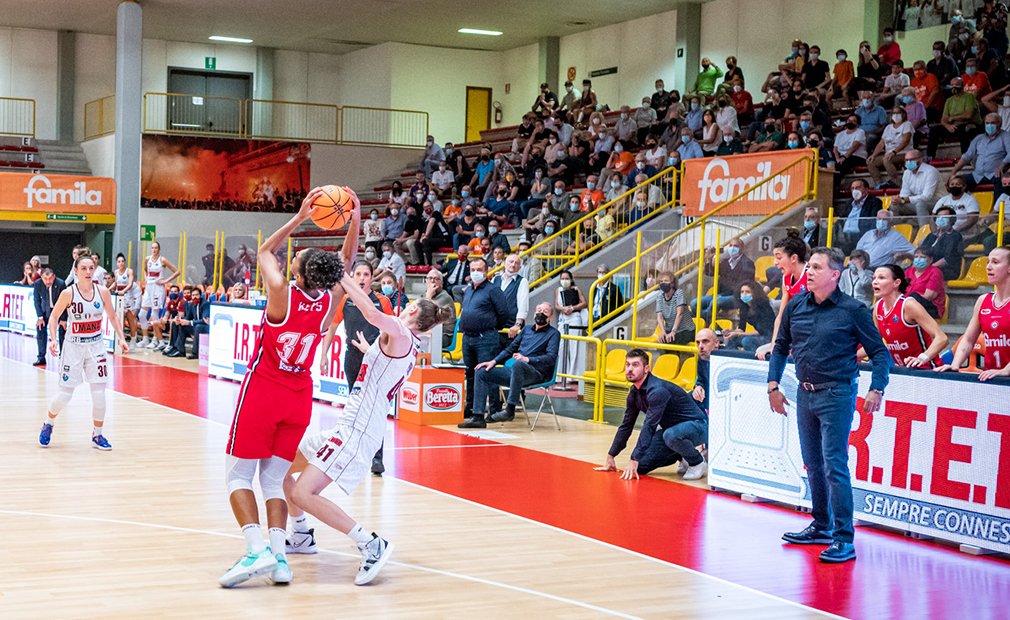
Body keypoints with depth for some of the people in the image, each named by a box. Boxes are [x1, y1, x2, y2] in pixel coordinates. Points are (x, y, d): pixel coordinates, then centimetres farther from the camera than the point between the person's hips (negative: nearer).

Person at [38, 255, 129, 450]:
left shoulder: (103, 292, -4)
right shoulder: (68, 293, -12)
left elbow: (112, 316, 9)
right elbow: (54, 316, -1)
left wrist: (121, 338, 0)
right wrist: (53, 338, -14)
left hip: (96, 346, 2)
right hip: (73, 345, -2)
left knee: (99, 393, -4)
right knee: (64, 395, 0)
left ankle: (97, 435, 12)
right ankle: (48, 424, 29)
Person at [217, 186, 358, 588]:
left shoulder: (282, 294, -18)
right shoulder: (330, 301, -8)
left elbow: (265, 250, 0)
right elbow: (347, 262, 10)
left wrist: (300, 217, -5)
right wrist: (355, 220, -3)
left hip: (262, 390, -4)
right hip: (299, 396, 4)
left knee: (238, 475, 3)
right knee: (273, 479, 11)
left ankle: (257, 549, -15)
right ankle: (278, 555, -4)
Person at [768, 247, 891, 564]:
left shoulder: (852, 310, -8)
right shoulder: (796, 306, 6)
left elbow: (880, 352, -5)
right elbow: (781, 347, 17)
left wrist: (876, 389, -16)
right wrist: (773, 385, 10)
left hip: (837, 395, -6)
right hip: (805, 394, 6)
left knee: (835, 466, -10)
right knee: (813, 465, 15)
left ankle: (843, 539, -7)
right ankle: (821, 526, 29)